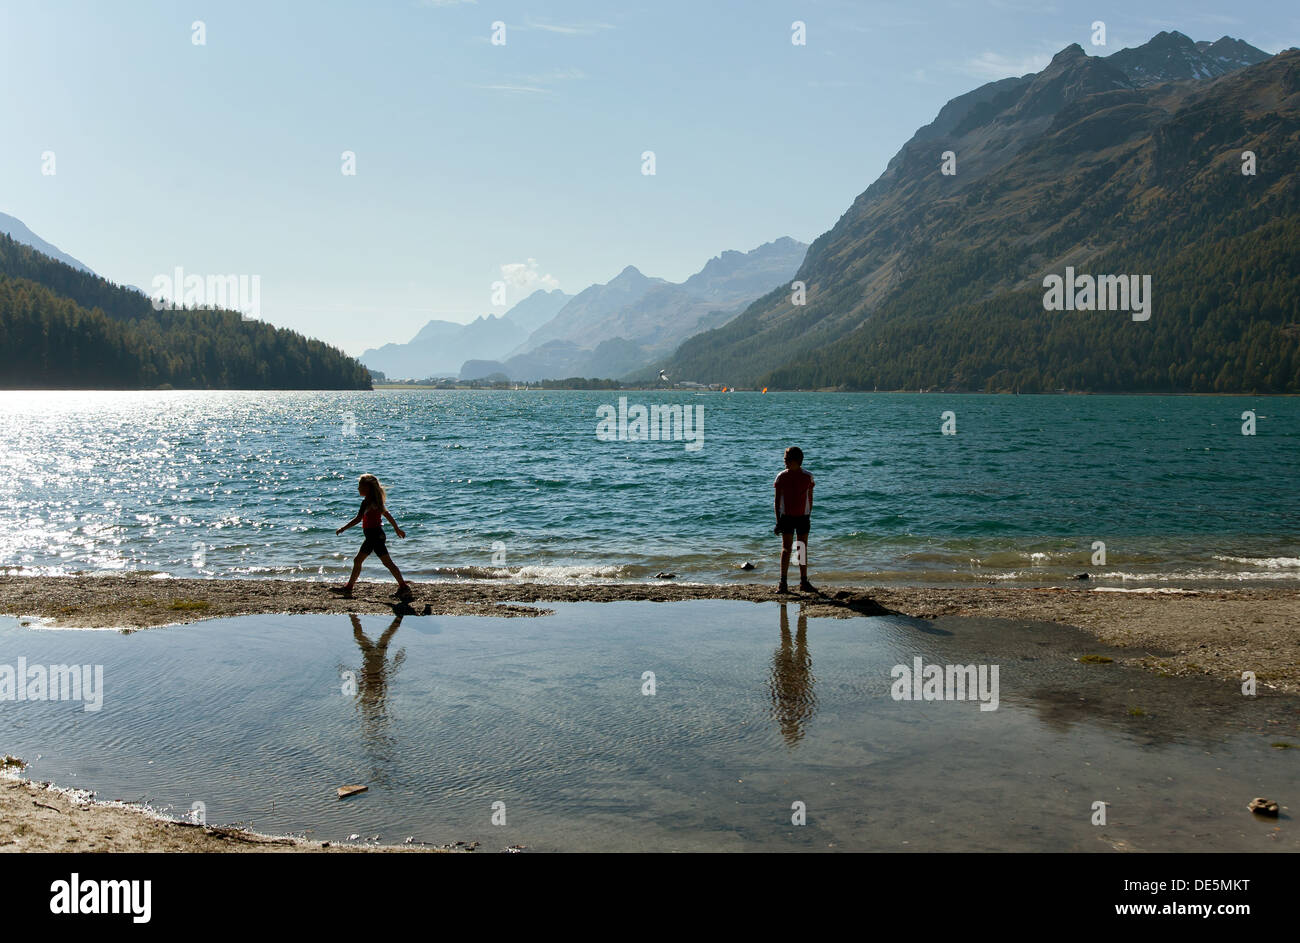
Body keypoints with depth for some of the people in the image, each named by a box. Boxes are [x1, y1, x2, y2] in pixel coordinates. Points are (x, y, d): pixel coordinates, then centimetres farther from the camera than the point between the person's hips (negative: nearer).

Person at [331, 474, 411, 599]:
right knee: (358, 561, 15)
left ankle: (404, 586, -7)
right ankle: (348, 587, 22)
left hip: (374, 535, -10)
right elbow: (387, 514, 19)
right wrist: (397, 529, 27)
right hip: (374, 535, 10)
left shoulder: (366, 502, -15)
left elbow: (358, 519, -22)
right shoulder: (375, 500, 12)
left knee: (387, 562, -8)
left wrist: (343, 528, -17)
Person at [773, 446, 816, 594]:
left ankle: (804, 582, 17)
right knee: (786, 548, -5)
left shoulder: (807, 477, 1)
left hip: (803, 516, 1)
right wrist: (778, 520, -2)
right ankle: (783, 583, -4)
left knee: (803, 549, 8)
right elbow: (777, 500, 2)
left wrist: (809, 516, 6)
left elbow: (810, 499, 9)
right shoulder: (781, 477, -1)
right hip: (786, 516, -1)